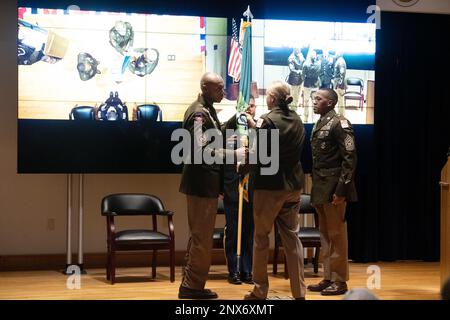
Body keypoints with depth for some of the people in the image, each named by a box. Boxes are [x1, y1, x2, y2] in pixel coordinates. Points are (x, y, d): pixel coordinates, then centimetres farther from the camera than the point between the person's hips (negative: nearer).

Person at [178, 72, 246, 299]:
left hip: (206, 182, 10)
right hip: (201, 182, -10)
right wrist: (236, 154, -21)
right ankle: (192, 287, 5)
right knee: (202, 237, -3)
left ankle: (191, 285, 24)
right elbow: (201, 150, -24)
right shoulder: (199, 113, -17)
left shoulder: (208, 110, 13)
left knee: (199, 235, 16)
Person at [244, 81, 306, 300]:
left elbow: (257, 153, -14)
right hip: (293, 185, 6)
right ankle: (299, 292, 8)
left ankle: (260, 291, 11)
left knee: (261, 237, 6)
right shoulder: (296, 120, 8)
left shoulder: (268, 120, -13)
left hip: (269, 185, -6)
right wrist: (254, 124, 27)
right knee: (291, 236, 9)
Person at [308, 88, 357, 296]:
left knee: (336, 234, -3)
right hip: (320, 188, 9)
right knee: (325, 235, 12)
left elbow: (350, 157, -15)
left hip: (333, 188, -9)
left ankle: (340, 281, 3)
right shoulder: (318, 125, 16)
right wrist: (315, 189, 13)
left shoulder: (339, 123, -9)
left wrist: (341, 190, -19)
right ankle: (328, 278, 19)